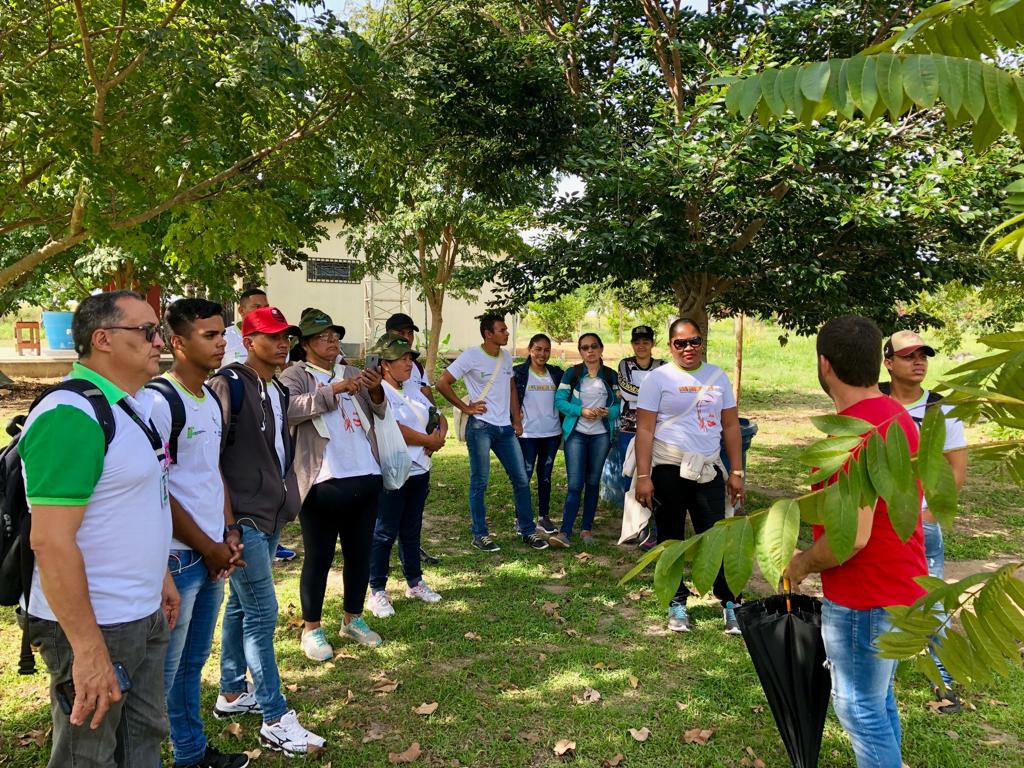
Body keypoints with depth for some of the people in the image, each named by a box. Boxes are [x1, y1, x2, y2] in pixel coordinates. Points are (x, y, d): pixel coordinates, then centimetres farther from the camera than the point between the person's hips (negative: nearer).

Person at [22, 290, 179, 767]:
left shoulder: (134, 405, 8)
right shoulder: (71, 415, -22)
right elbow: (51, 540, -25)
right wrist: (88, 649, -25)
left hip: (144, 616, 9)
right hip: (94, 626, -9)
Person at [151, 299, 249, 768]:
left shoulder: (212, 399, 10)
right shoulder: (159, 401, -16)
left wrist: (229, 533, 7)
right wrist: (208, 548, -11)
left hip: (213, 554, 8)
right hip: (177, 558, -8)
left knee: (194, 662, 20)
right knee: (164, 671, 3)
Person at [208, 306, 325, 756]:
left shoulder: (279, 390, 13)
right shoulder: (230, 384, -13)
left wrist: (287, 500, 17)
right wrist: (227, 517, -19)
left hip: (270, 517, 8)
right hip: (243, 517, -8)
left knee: (241, 607, 18)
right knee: (262, 613, -6)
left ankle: (232, 694, 31)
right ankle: (276, 721, 2)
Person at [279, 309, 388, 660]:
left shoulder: (353, 374, 14)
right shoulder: (295, 375, -2)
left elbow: (380, 412, 9)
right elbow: (289, 409, -22)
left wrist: (376, 391, -11)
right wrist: (333, 390, -26)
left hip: (366, 478, 6)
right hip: (323, 483, -5)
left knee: (359, 553, 15)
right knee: (319, 557, 4)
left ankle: (353, 619, 31)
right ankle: (311, 628, 20)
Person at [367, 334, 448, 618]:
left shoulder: (413, 390, 13)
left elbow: (439, 417, 18)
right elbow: (396, 430, -23)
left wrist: (440, 436, -5)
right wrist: (430, 441, -10)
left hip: (419, 470, 8)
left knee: (411, 530, 18)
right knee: (384, 533, 1)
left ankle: (415, 583, 30)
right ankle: (377, 592, 11)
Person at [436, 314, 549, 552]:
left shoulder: (506, 357, 10)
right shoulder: (471, 356, -10)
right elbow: (442, 383, -11)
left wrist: (517, 420, 13)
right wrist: (465, 407, -10)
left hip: (505, 428, 6)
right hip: (480, 427, -6)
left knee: (521, 479, 7)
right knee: (479, 482, 2)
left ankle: (528, 531, 18)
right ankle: (480, 535, 14)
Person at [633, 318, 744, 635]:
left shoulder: (717, 376, 8)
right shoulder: (658, 378, -4)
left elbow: (730, 425, 10)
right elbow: (645, 430, -7)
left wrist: (736, 471, 6)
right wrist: (643, 476, -13)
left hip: (709, 469, 3)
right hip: (669, 470, -2)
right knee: (671, 539, 9)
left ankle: (730, 603, 12)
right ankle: (676, 603, 22)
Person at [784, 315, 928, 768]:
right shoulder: (894, 414, 6)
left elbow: (852, 535, -29)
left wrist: (802, 564, -11)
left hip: (865, 599, -10)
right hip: (901, 586, 10)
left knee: (860, 707, 5)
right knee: (878, 700, 23)